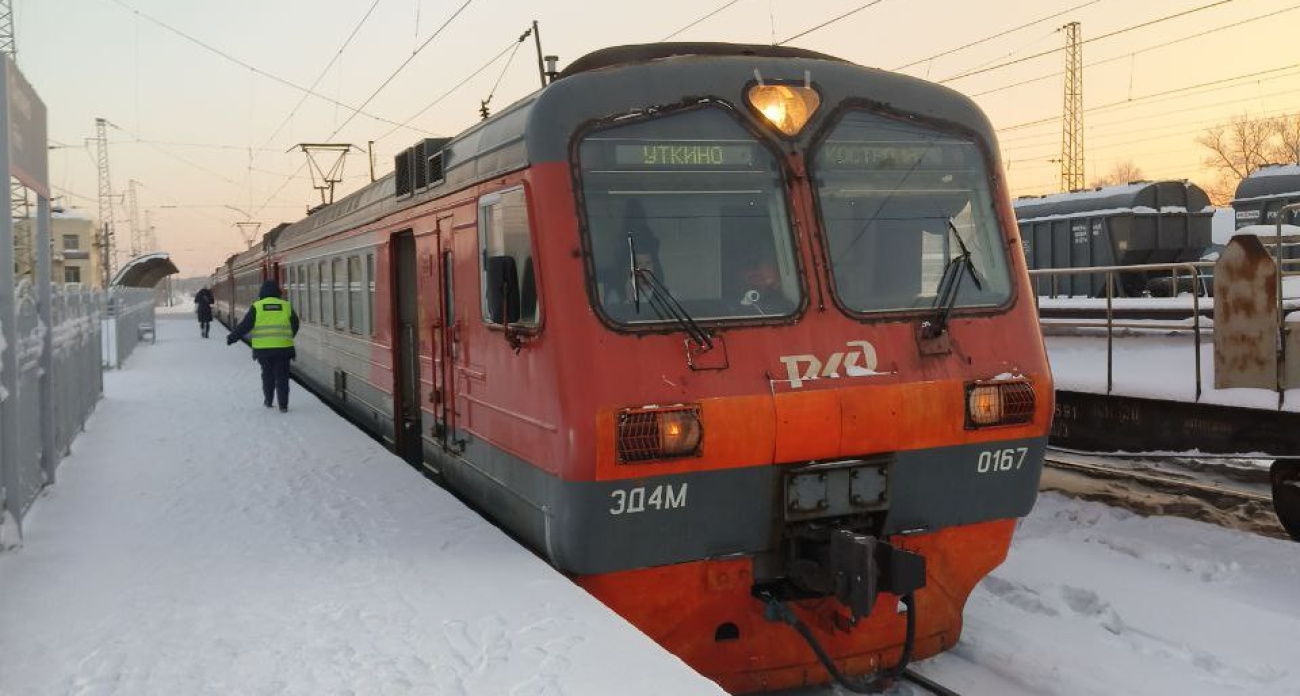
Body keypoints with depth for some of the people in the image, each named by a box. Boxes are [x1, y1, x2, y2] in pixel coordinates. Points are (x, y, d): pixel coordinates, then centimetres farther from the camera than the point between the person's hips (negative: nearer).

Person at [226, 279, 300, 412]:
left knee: (267, 375, 18)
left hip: (263, 348, 0)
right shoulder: (286, 306, 3)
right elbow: (295, 325, 10)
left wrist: (231, 338, 10)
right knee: (282, 376, 3)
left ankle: (268, 400, 26)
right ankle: (283, 405, -1)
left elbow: (244, 326, -2)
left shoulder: (256, 307, -2)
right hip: (283, 348, 0)